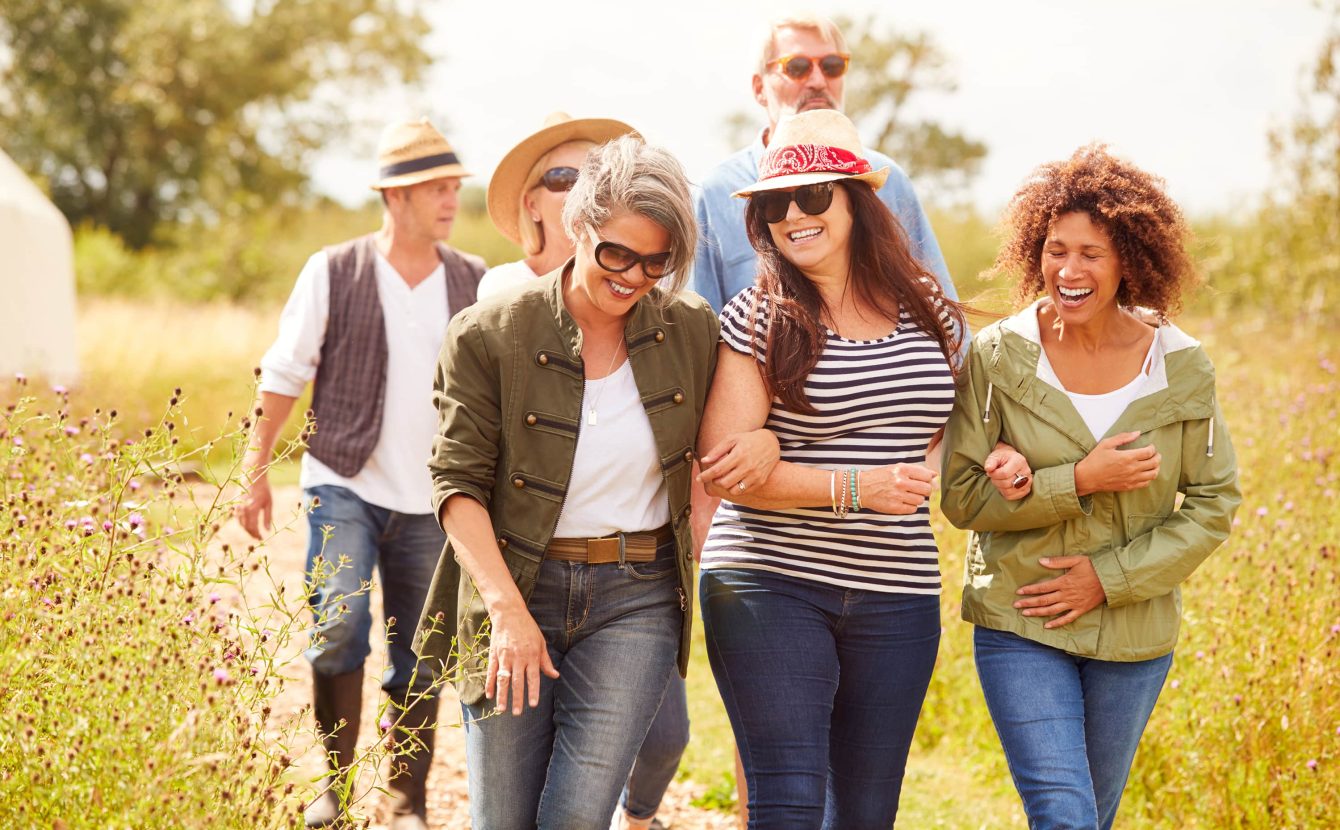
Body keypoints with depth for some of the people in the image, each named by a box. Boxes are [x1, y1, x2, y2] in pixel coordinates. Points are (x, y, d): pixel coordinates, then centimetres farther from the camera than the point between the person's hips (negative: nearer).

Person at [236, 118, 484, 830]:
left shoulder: (474, 283, 5)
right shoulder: (333, 273, -1)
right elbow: (284, 375, 3)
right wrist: (257, 470, 0)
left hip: (432, 502, 2)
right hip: (345, 485, -2)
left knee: (419, 658, 5)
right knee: (338, 626, -18)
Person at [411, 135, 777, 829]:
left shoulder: (692, 333, 1)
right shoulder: (488, 336, -7)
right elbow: (458, 483, -9)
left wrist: (766, 440, -3)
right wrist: (508, 609, -18)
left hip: (637, 597, 1)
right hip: (516, 585, 0)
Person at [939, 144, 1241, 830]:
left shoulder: (1180, 367, -5)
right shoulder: (998, 357, -9)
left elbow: (1215, 503, -1)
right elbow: (962, 496, -9)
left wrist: (1111, 578, -12)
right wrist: (1079, 481, -21)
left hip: (1135, 630, 3)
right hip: (1019, 625, -2)